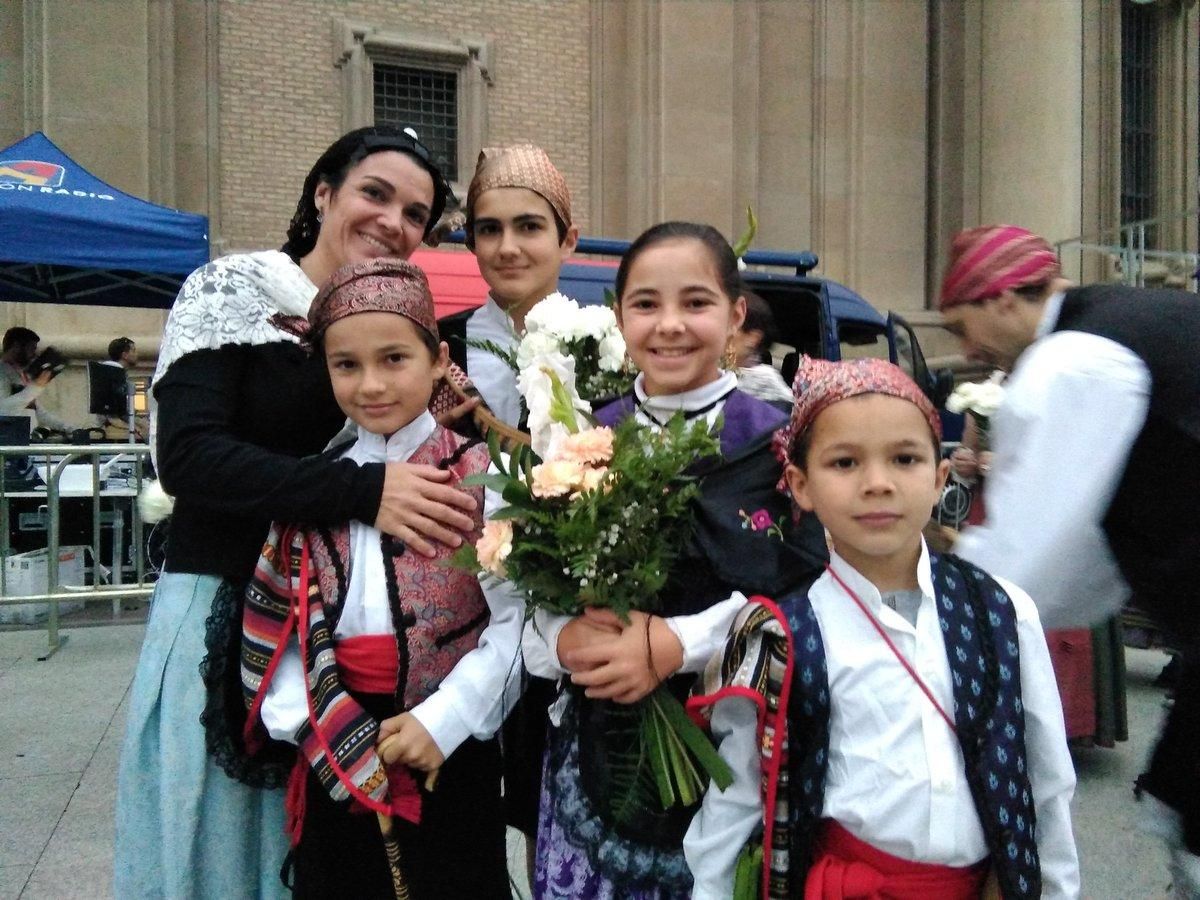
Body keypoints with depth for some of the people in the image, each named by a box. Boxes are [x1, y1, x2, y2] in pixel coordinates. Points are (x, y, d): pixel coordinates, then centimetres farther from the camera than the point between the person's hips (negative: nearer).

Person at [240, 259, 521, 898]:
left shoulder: (481, 476, -6)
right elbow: (275, 622, 1)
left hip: (449, 748, -2)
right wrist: (312, 724, -11)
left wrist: (444, 718, -16)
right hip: (335, 757, 3)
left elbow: (514, 618, -10)